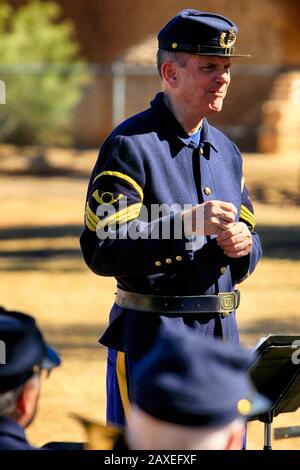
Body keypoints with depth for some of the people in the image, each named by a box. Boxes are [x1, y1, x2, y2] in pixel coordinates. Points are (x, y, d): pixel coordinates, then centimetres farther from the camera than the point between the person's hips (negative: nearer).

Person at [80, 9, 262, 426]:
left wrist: (242, 243, -5)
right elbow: (101, 251, -18)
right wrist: (188, 224, -27)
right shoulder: (130, 145, -9)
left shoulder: (226, 151, 14)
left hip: (222, 333, 7)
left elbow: (248, 257, 20)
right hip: (151, 340, -7)